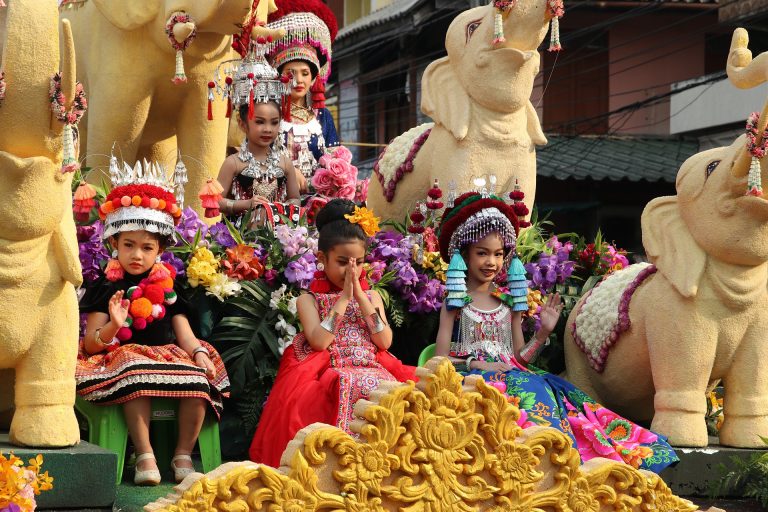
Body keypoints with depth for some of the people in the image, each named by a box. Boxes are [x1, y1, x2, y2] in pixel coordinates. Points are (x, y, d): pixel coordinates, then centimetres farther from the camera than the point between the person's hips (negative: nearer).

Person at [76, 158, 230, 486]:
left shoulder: (168, 286, 16)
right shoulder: (106, 287, 5)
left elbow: (184, 332, 13)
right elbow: (92, 344, -2)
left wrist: (200, 353, -9)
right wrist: (113, 326, -23)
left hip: (169, 356, 4)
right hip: (124, 358, -3)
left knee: (199, 381, -27)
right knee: (138, 378, -39)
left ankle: (183, 456, -17)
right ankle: (145, 456, -35)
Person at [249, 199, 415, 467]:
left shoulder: (371, 297, 20)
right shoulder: (309, 299, 11)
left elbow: (385, 342, 4)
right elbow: (319, 341, -8)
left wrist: (360, 297, 0)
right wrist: (344, 298, -4)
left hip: (372, 370, 3)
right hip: (329, 372, -3)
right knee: (347, 391, -39)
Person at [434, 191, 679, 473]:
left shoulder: (510, 301, 18)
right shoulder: (455, 300, 7)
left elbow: (519, 357, 15)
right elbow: (441, 358, 0)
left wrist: (543, 332, 2)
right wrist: (474, 364, -15)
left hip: (510, 374, 4)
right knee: (531, 389, -35)